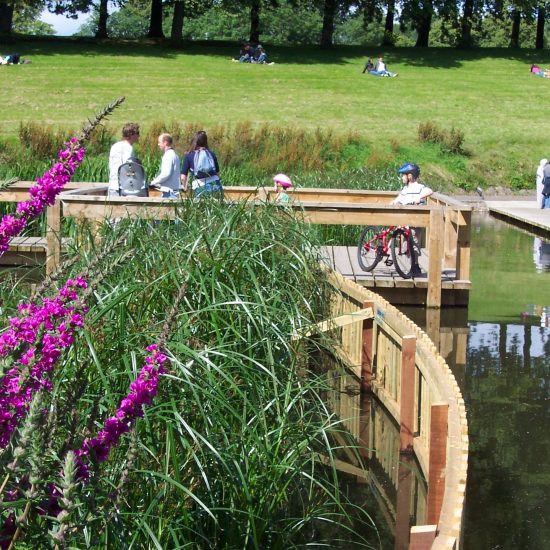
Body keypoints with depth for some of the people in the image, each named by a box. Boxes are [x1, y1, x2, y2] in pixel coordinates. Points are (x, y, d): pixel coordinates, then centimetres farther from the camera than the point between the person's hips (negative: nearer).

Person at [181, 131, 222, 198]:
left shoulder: (188, 156, 3)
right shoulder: (211, 154, 10)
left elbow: (183, 177, 1)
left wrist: (185, 187, 20)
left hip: (201, 189, -2)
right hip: (215, 186, 2)